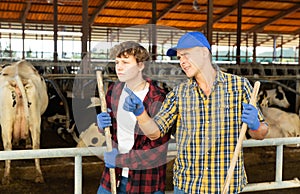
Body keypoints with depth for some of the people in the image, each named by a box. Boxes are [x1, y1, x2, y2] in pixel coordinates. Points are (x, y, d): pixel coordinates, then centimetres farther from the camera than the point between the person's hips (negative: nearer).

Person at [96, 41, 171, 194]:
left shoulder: (158, 100, -19)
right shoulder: (114, 90, 0)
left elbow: (158, 153, -20)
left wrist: (119, 159, -15)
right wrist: (102, 124, -7)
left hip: (146, 181, -5)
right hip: (113, 176, 5)